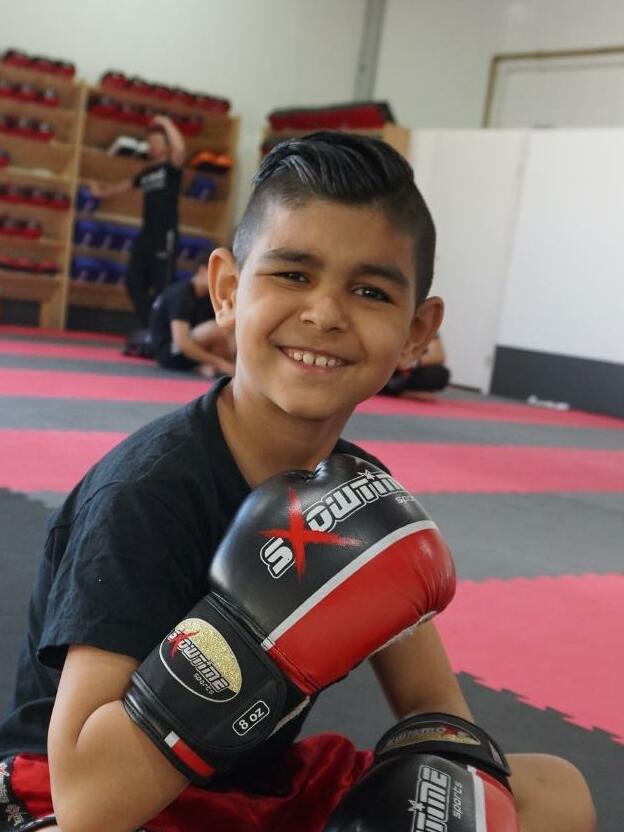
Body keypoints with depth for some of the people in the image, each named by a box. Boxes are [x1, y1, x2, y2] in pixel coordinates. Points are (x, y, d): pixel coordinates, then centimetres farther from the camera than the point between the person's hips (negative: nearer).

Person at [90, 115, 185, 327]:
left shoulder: (171, 167, -2)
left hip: (165, 236, -8)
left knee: (162, 286, -9)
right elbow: (125, 186, 32)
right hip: (146, 234, 8)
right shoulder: (147, 172, 20)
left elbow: (180, 148, -23)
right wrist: (103, 191, 21)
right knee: (134, 282, 4)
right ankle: (149, 328, 10)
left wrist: (166, 123, -13)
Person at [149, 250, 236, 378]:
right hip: (169, 353, -9)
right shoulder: (181, 294, -21)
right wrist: (219, 362, -29)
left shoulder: (208, 296, 5)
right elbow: (181, 343, -30)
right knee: (215, 328, -30)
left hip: (190, 351, 9)